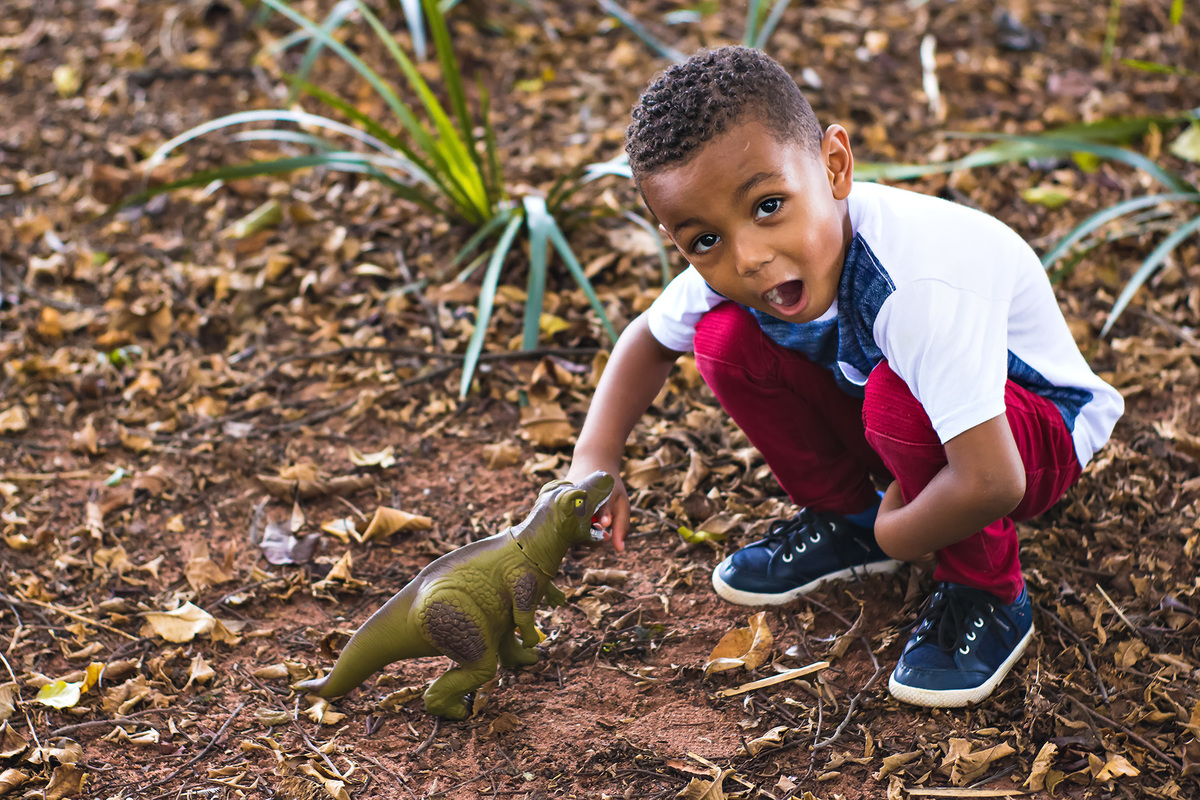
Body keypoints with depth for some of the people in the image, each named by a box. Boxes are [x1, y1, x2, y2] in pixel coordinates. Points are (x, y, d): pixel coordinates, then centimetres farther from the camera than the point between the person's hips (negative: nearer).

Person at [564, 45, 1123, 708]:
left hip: (1039, 426, -6)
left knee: (897, 398, -37)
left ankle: (987, 594, -12)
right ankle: (842, 518, 9)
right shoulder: (724, 271, -20)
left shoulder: (921, 285, -41)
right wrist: (595, 459, -11)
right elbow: (649, 337, 3)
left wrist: (896, 537, -25)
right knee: (728, 340, -13)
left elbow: (991, 483, -46)